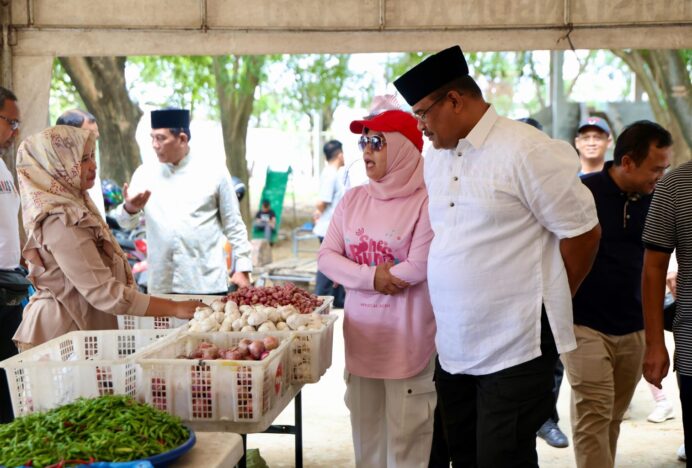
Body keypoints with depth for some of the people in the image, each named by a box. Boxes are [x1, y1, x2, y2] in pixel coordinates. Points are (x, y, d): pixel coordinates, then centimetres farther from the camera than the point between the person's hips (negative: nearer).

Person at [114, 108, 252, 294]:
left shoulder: (214, 172, 1)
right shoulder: (145, 173, 6)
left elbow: (233, 225, 4)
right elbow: (126, 223, 2)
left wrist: (243, 268, 0)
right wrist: (130, 208, -21)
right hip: (161, 285, 2)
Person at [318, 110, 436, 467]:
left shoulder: (424, 202, -11)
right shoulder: (353, 199, 7)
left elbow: (419, 267, -18)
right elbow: (326, 256, 3)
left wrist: (356, 276, -8)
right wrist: (371, 277, -14)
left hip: (407, 337, -5)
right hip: (361, 333, 6)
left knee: (406, 431, 1)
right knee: (365, 427, 15)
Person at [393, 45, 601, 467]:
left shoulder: (525, 151, -14)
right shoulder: (435, 162, 10)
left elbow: (582, 231, -9)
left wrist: (550, 300, 2)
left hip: (516, 348, -7)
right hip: (454, 349, 7)